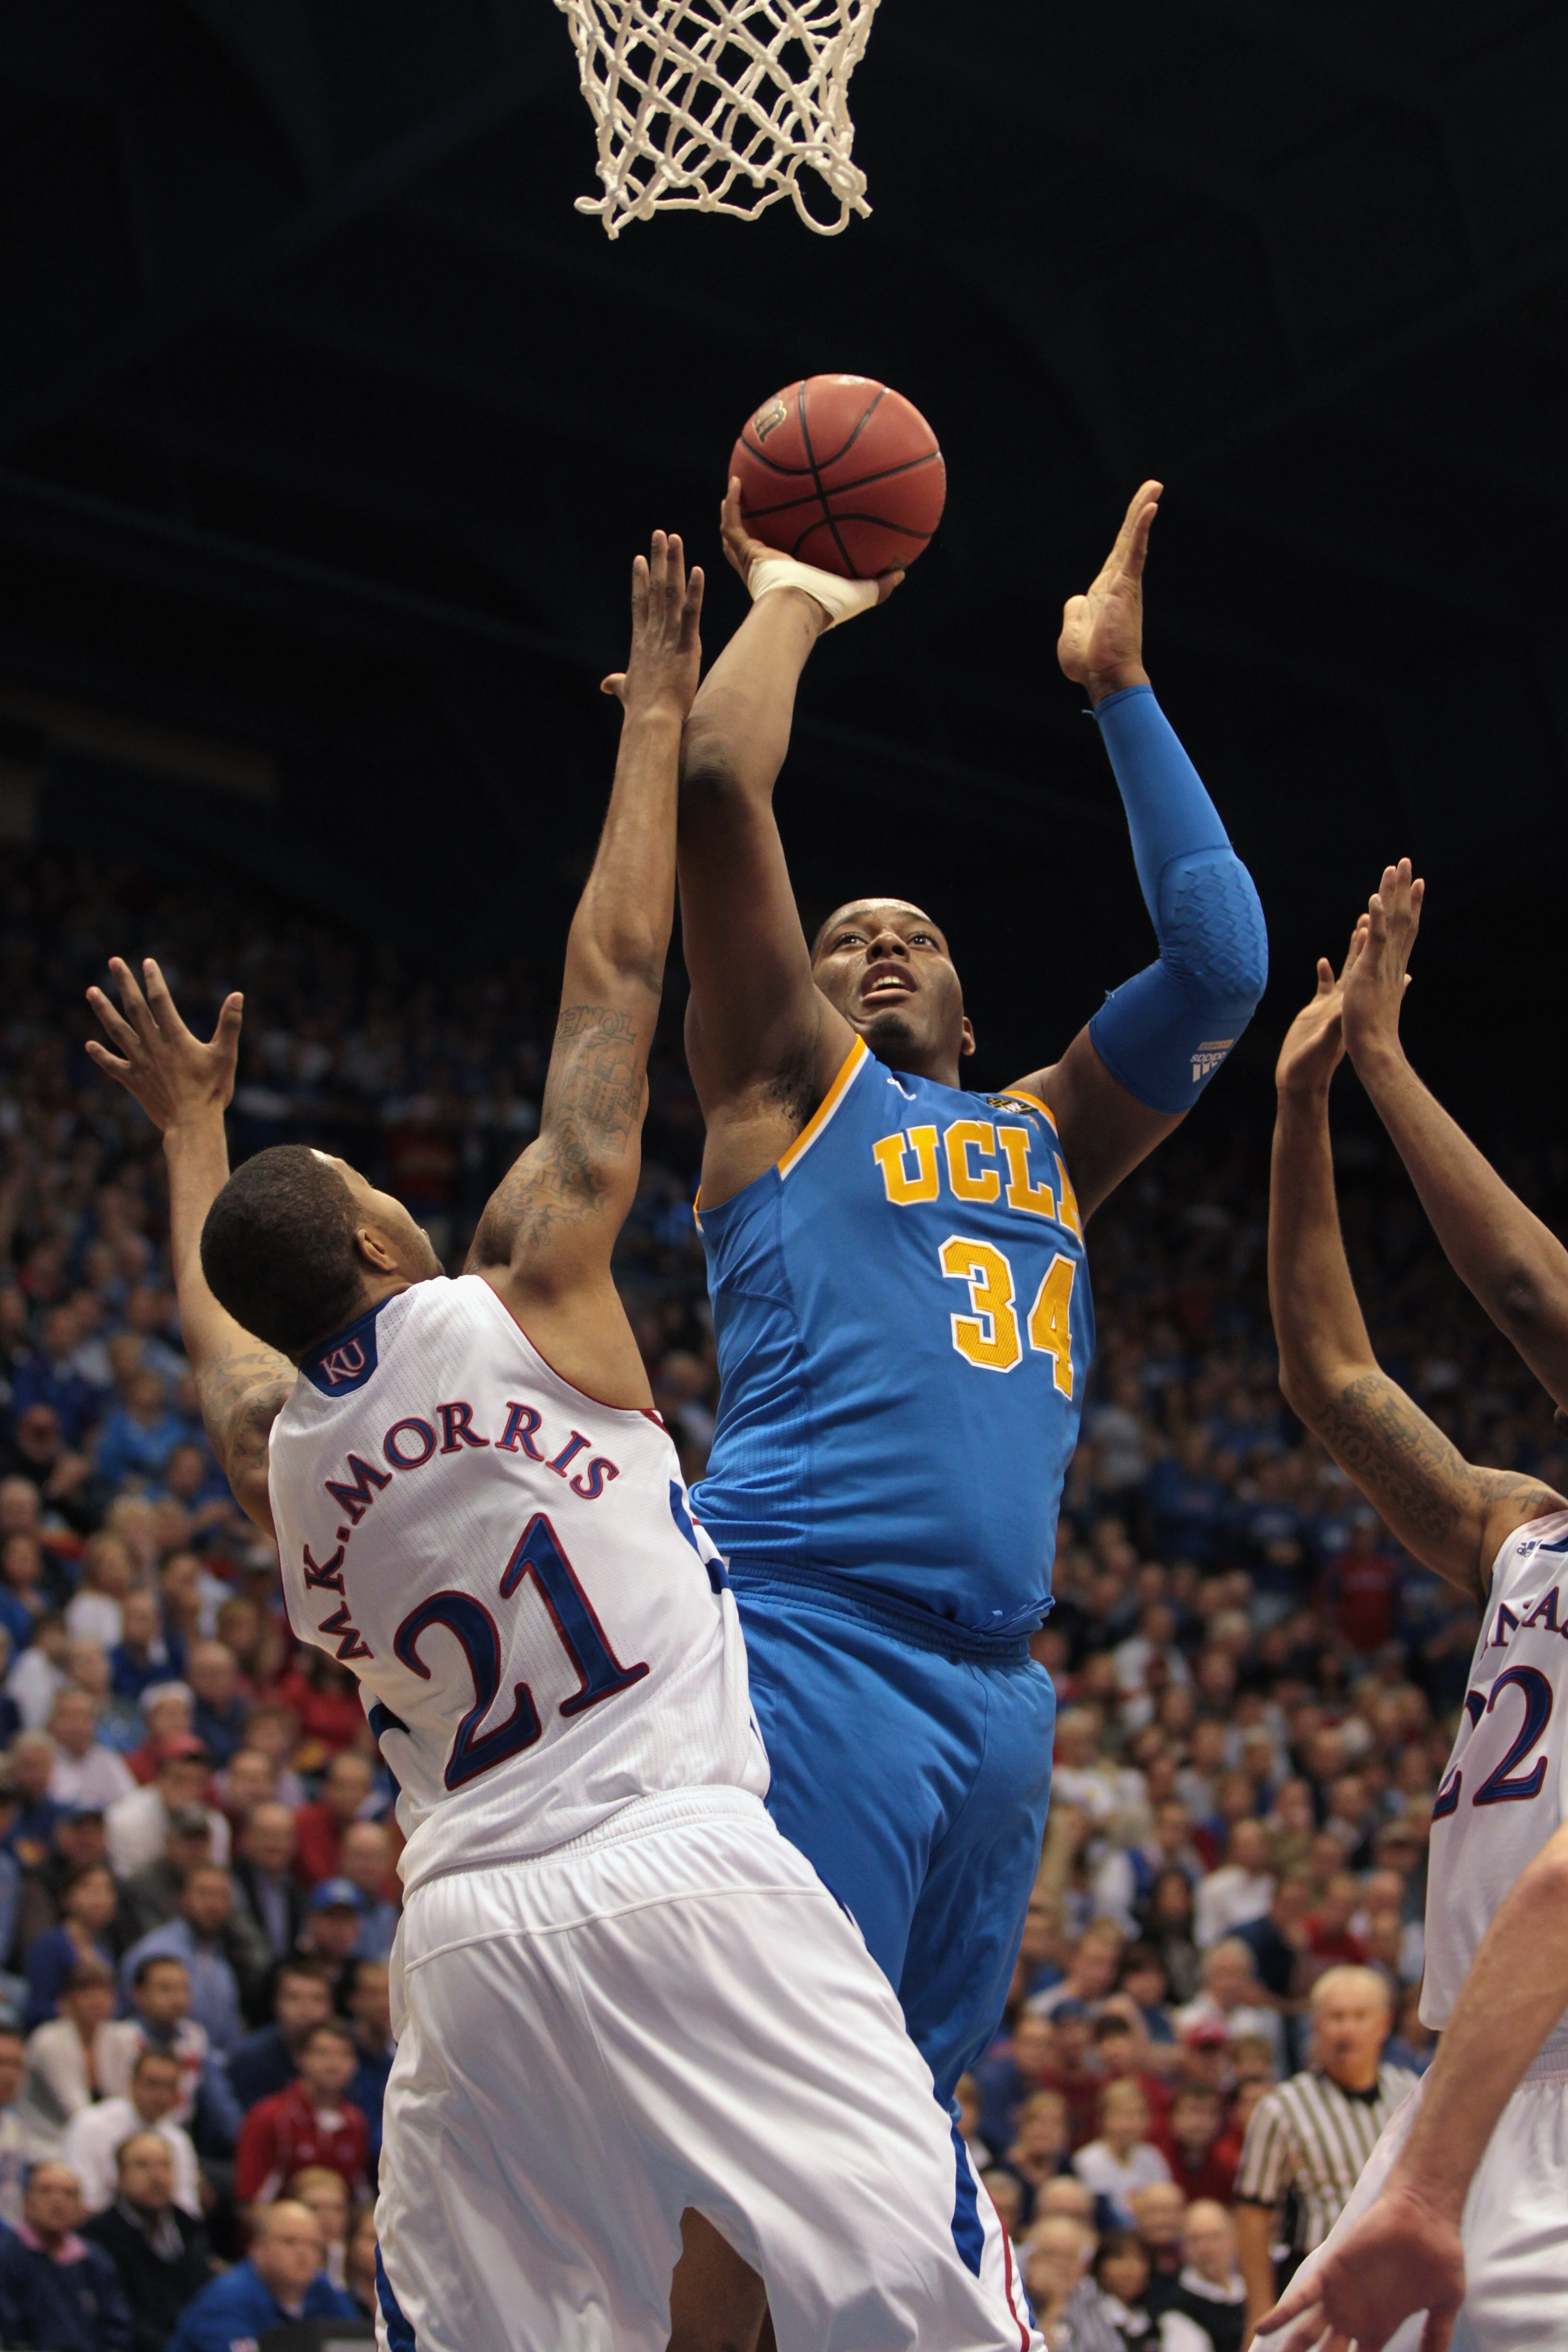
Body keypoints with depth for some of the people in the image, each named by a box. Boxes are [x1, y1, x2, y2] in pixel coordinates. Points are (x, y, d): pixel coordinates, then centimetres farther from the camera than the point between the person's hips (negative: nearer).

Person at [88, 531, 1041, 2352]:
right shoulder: (524, 1295, 0)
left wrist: (193, 1135, 57)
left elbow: (212, 1321, 41)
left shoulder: (268, 1446, 14)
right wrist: (657, 713, 18)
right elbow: (614, 974, 7)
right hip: (685, 1882, -5)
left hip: (471, 1935, 5)